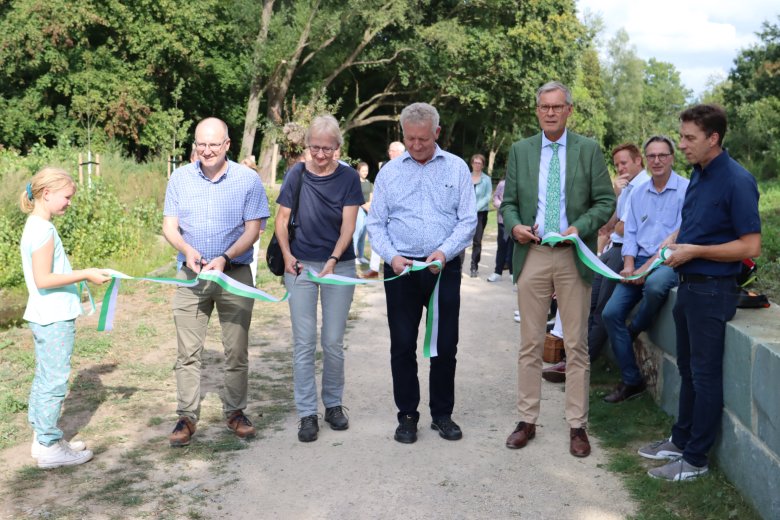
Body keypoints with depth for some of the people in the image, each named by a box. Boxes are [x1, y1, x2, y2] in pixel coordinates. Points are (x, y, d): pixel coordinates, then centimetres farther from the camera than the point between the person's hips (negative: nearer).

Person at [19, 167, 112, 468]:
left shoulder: (35, 227, 12)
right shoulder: (43, 230, -18)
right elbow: (43, 279, -23)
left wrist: (79, 279, 17)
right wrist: (85, 274, -19)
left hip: (44, 317, 10)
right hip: (55, 319, -10)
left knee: (44, 379, 16)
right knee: (55, 381, -2)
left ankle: (42, 438, 26)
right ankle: (50, 447, 6)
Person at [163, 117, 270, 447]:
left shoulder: (248, 180, -3)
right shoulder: (180, 178, 3)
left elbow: (253, 229, -6)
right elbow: (169, 226, 2)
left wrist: (225, 258, -20)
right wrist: (187, 250, -19)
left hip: (235, 273, -1)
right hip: (191, 275, 1)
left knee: (236, 350, 6)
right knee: (188, 352, 2)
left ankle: (235, 412, 20)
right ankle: (187, 416, 11)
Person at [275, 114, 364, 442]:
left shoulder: (348, 178, -2)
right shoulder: (297, 175, 0)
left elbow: (348, 225, -8)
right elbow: (282, 220, 5)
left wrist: (333, 260, -22)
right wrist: (287, 255, -10)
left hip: (339, 265, 0)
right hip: (301, 266, 0)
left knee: (333, 341, 6)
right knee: (304, 341, 1)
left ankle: (333, 404, 25)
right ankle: (307, 413, 9)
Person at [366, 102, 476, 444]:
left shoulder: (457, 168, 3)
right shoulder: (389, 172, 5)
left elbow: (468, 220, -1)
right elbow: (375, 224, 4)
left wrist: (445, 251, -17)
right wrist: (392, 256, -12)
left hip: (445, 268, 0)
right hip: (401, 268, 1)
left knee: (446, 345, 6)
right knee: (402, 345, 5)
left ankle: (442, 414, 21)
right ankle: (407, 416, 18)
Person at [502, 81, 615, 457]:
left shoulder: (589, 150, 4)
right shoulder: (520, 151, 9)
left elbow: (606, 201, 2)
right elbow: (508, 202, 11)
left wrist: (580, 227, -14)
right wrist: (514, 225, -9)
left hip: (573, 257, -1)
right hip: (532, 256, 2)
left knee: (576, 345, 4)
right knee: (530, 343, 7)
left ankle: (577, 426, 14)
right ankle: (527, 421, 17)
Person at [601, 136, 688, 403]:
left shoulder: (685, 190, -5)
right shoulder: (639, 193, 15)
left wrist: (646, 267, -18)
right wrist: (629, 265, -4)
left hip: (669, 261, -6)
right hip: (639, 262, 6)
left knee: (654, 285, -39)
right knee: (611, 313, -9)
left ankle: (633, 332, -5)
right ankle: (631, 381, 2)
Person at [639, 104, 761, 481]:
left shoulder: (736, 181, -17)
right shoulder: (698, 174, 9)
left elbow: (750, 246, -19)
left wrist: (694, 251, -19)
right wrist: (671, 244, 4)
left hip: (713, 290, -8)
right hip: (688, 284, 8)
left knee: (705, 375, 2)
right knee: (688, 369, 18)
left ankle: (695, 459, 14)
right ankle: (681, 441, 32)